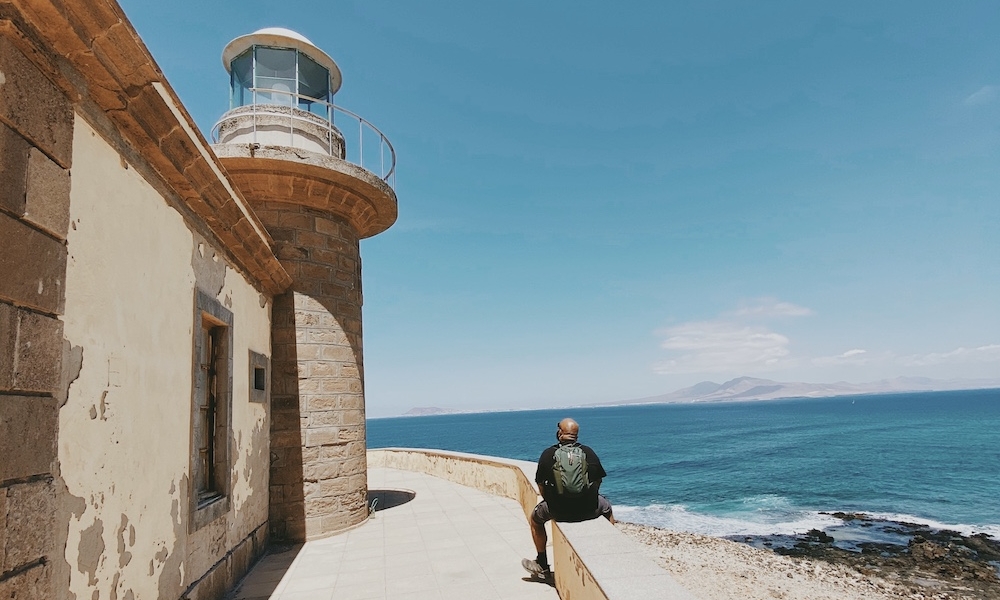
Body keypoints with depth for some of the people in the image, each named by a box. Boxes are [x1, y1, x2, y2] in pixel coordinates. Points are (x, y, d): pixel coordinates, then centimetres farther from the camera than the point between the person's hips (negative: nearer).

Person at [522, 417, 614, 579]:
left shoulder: (547, 454, -2)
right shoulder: (589, 452, 2)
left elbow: (541, 486, 3)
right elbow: (598, 481, 11)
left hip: (558, 511, -1)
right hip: (588, 509, 2)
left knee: (535, 518, 29)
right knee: (607, 508, 34)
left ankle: (542, 565, 35)